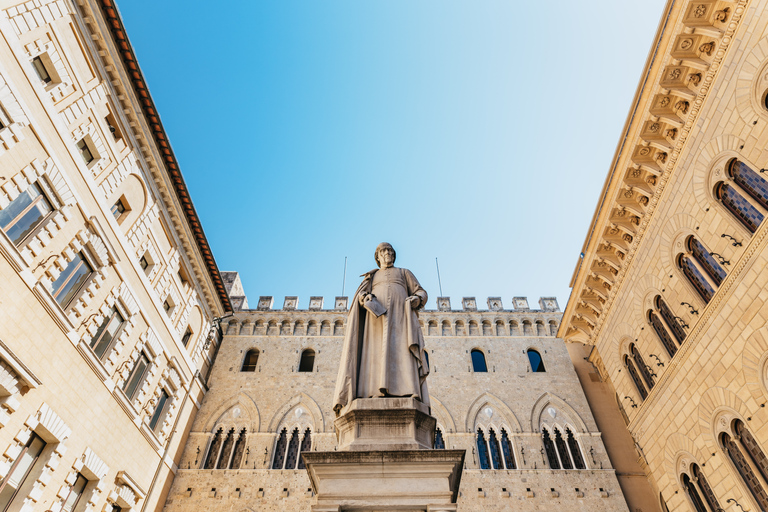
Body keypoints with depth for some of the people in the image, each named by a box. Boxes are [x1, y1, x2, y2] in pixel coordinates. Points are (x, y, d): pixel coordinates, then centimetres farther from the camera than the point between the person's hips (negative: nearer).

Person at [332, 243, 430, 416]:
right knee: (376, 355, -20)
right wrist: (365, 299, -13)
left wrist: (416, 300, -8)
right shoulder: (371, 277, 30)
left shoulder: (405, 273, 28)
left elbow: (422, 294, 17)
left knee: (402, 354, -22)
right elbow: (359, 298, 13)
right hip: (377, 317, 1)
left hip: (400, 316, -1)